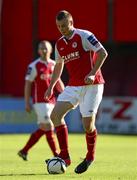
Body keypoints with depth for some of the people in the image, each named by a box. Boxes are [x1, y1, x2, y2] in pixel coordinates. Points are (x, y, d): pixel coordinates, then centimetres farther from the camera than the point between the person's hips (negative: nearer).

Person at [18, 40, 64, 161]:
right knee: (48, 127, -10)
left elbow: (57, 81, 20)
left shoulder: (54, 65, 10)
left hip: (51, 101, 7)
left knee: (42, 129, 10)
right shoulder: (34, 66, -7)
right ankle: (56, 154, -8)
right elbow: (28, 84, -6)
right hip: (40, 102, -7)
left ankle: (24, 151, 21)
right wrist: (27, 103, -9)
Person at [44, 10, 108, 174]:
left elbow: (103, 53, -14)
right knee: (55, 114, -10)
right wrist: (51, 86, 17)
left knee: (88, 124, -9)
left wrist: (92, 74, -22)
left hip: (92, 85, -6)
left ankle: (90, 158, 16)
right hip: (74, 86, 6)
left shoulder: (84, 36, -10)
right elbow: (59, 66, 25)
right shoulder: (59, 44, 11)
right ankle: (65, 156, -5)